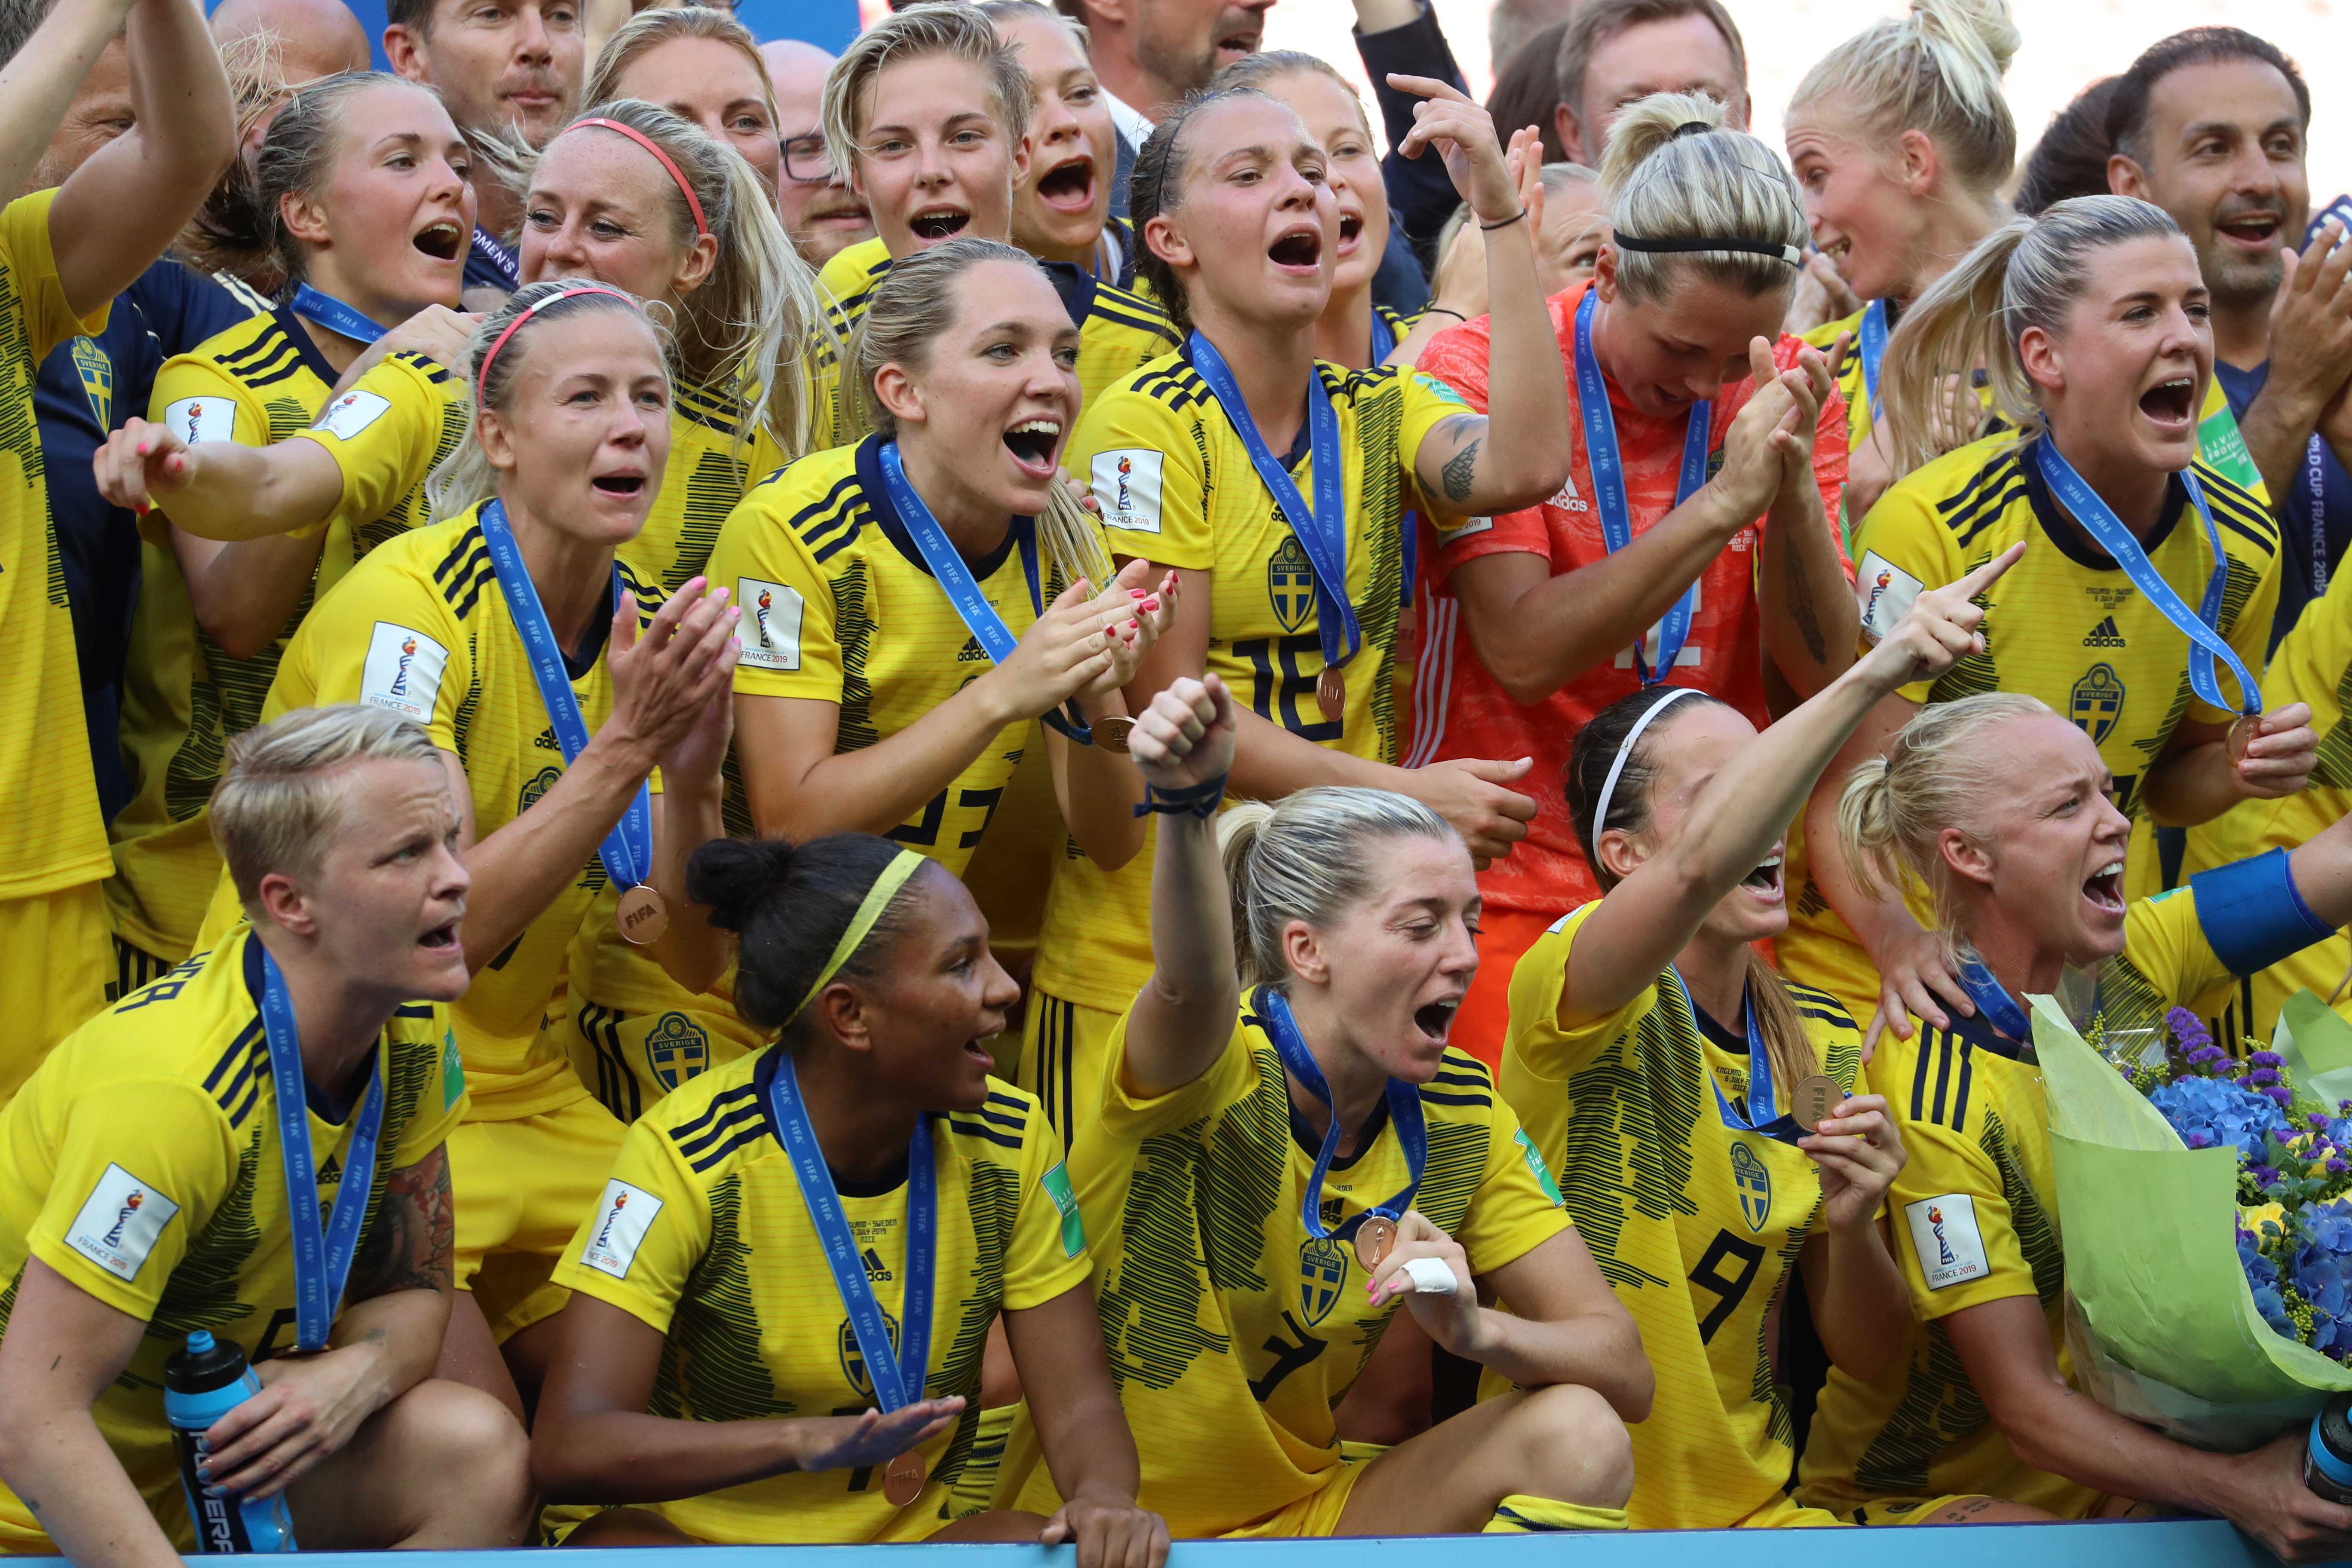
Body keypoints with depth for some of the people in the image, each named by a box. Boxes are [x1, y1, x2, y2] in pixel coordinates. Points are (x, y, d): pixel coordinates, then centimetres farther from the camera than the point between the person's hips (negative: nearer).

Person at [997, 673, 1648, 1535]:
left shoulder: (1456, 1112, 0)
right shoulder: (1217, 1068, -16)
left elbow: (1623, 1371, -2)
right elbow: (1193, 982, -42)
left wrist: (1477, 1331, -22)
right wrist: (1187, 804, -62)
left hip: (1302, 1515, 5)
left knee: (1577, 1439, -17)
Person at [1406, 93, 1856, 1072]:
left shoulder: (1786, 391, 3)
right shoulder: (1483, 369, -7)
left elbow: (1819, 671, -3)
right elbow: (1526, 651, -18)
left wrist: (1793, 486, -19)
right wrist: (1725, 501, -24)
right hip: (1512, 886, -3)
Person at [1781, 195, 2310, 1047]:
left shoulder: (2238, 544, -4)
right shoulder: (1932, 527, -19)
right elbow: (1845, 792, -18)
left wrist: (2233, 769, -11)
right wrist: (1901, 944, -35)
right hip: (1877, 981, -4)